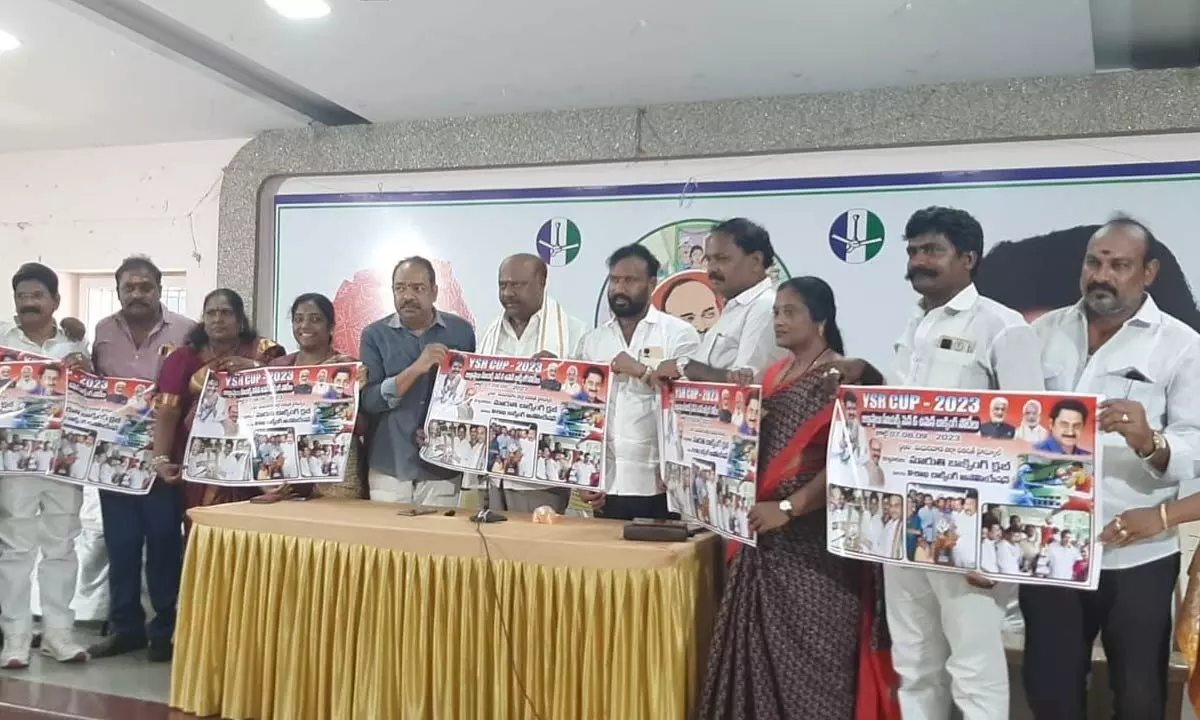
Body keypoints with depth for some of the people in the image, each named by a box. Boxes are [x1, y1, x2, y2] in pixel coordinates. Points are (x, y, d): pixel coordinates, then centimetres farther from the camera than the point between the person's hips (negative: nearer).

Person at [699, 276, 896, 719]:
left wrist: (787, 508, -22)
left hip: (814, 536, -7)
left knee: (810, 645, 1)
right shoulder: (773, 376, 13)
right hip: (765, 530, 7)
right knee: (762, 642, 11)